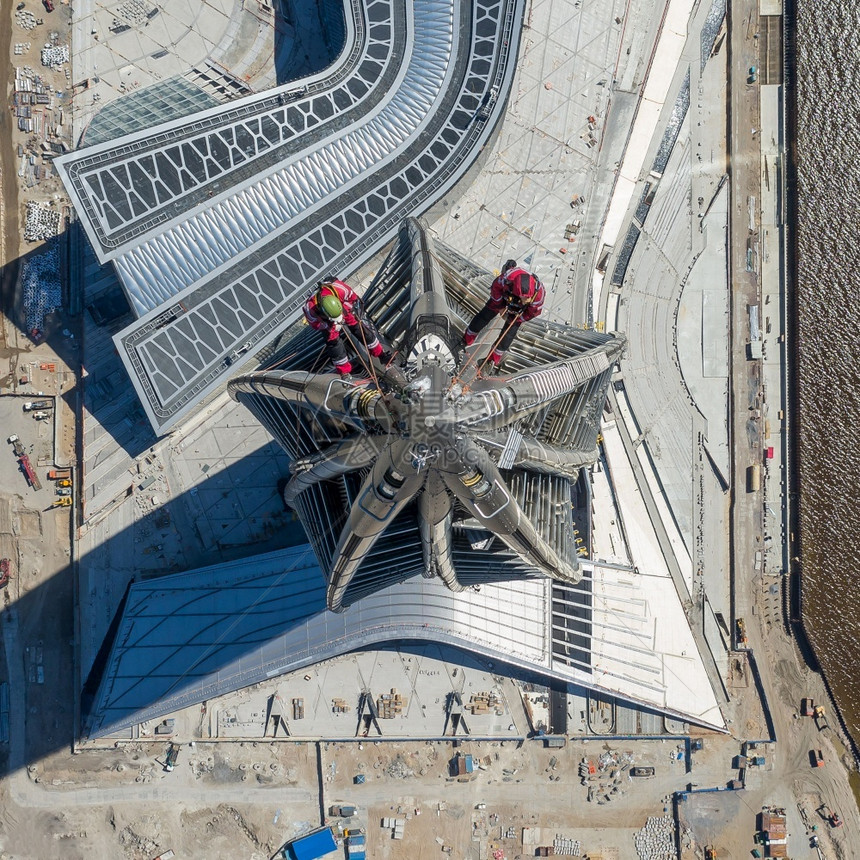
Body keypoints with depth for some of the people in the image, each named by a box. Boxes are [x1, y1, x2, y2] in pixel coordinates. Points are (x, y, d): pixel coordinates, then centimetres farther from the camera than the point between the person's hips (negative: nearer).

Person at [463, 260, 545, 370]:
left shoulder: (539, 292, -42)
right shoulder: (508, 278, -45)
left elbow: (533, 311, -20)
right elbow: (496, 287, -19)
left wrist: (513, 319, -13)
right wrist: (500, 307, -10)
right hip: (505, 299, 0)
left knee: (509, 333, 0)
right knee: (484, 316, 10)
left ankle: (495, 359, 22)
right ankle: (467, 339, 37)